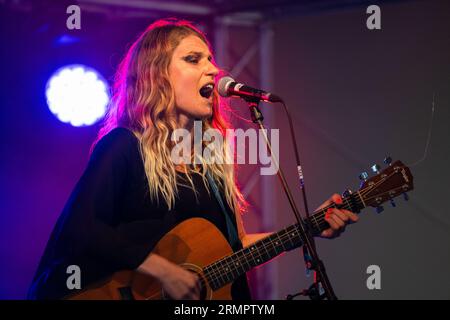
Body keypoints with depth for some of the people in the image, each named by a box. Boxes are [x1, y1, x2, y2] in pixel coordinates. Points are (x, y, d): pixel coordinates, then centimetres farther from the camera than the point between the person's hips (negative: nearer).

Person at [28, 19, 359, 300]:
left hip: (209, 288, 6)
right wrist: (166, 272, -20)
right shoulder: (125, 145, -6)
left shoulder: (211, 156, 13)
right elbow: (79, 229, -18)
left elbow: (231, 244, 15)